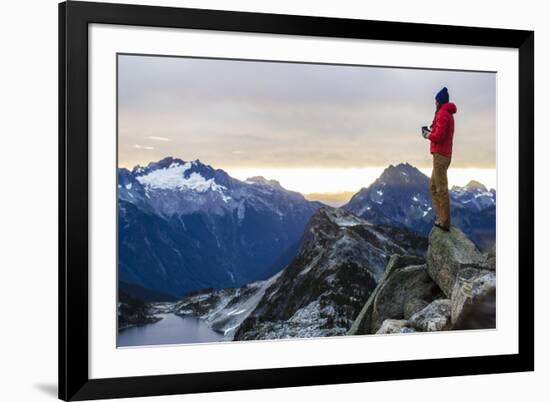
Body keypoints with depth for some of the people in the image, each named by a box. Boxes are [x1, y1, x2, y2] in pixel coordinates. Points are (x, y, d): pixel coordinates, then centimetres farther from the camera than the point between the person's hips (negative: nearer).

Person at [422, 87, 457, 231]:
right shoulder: (448, 114, 17)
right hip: (444, 154, 10)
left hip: (440, 154, -10)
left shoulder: (442, 114, -13)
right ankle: (440, 216, 17)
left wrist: (428, 135, -3)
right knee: (433, 187, 17)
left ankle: (445, 222, -8)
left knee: (441, 189, -9)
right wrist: (431, 132, 6)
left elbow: (439, 136, -20)